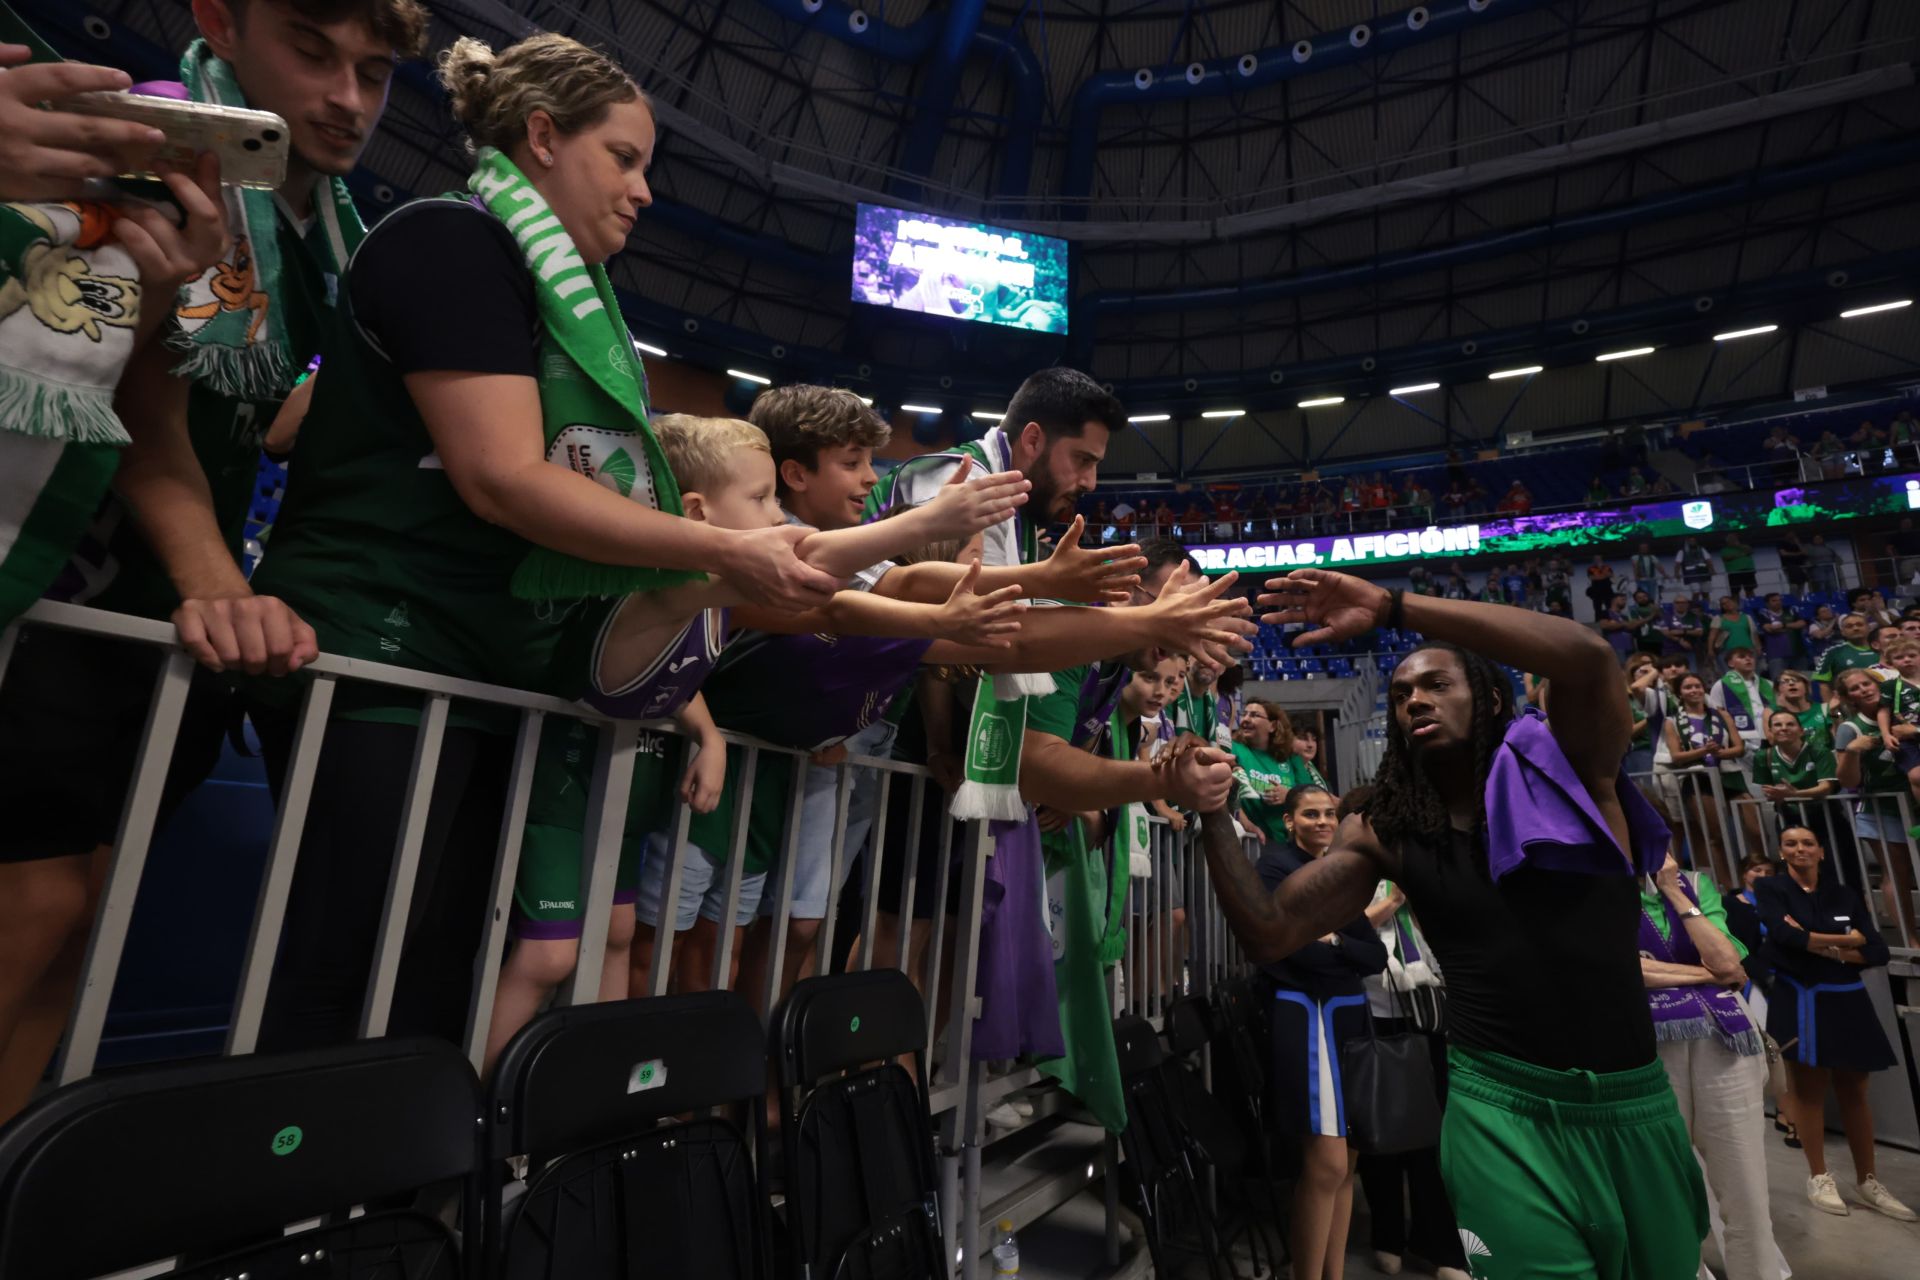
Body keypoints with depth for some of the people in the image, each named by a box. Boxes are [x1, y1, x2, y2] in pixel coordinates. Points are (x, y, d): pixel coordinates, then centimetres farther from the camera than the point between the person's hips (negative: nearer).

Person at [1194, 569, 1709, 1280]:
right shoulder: (1384, 833, -3)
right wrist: (1212, 809, -22)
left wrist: (1392, 607, -29)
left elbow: (1586, 655, -27)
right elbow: (1269, 933, -9)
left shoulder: (1565, 768, -6)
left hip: (1634, 1103, 2)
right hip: (1503, 1108, -1)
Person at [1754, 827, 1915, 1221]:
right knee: (1809, 1090, 3)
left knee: (1854, 1091, 8)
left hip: (1848, 1002, 3)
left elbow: (1878, 951, 1)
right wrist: (1846, 941, -7)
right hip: (1798, 1003, -3)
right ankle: (1819, 1178, 14)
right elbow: (1784, 935, -19)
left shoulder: (1846, 893, 7)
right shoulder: (1771, 889, -4)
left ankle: (1866, 1181, 21)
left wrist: (1817, 945, -12)